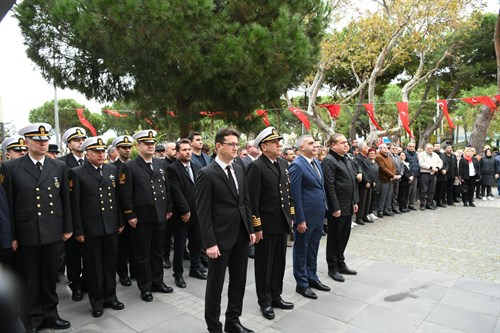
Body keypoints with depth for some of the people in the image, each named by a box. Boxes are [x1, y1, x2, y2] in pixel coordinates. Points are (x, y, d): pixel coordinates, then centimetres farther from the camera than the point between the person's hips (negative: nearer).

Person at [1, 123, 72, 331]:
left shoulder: (59, 167, 5)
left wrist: (67, 228, 6)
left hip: (53, 234, 2)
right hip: (26, 234, -2)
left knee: (50, 277, 15)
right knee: (29, 280, 11)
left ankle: (50, 315, 31)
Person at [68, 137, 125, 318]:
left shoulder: (112, 170, 7)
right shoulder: (77, 173, -5)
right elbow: (74, 204, -6)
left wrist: (121, 221, 8)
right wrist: (78, 230, -8)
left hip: (111, 226, 4)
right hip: (90, 228, -3)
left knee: (110, 263, 14)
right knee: (93, 266, 10)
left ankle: (110, 296, 30)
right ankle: (97, 301, 25)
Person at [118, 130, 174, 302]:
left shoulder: (160, 164, 10)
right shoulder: (129, 167, -7)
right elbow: (125, 194, -11)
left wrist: (169, 209, 11)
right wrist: (130, 215, -13)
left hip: (160, 217, 5)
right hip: (141, 219, -5)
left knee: (158, 252, 17)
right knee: (142, 254, 8)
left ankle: (157, 281, 32)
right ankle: (145, 287, 23)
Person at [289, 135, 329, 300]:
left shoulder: (317, 162, 10)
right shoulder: (297, 165, -16)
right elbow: (295, 194, -18)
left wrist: (323, 210, 14)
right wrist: (300, 219, -19)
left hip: (318, 215, 8)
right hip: (305, 216, -8)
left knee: (313, 248, 20)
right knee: (301, 249, 8)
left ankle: (312, 277, 36)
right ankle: (302, 284, 22)